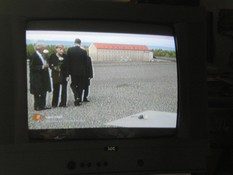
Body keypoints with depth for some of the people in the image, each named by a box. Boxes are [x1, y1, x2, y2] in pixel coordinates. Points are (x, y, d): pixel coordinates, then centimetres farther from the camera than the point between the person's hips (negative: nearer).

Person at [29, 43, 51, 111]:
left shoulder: (43, 55, 10)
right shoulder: (34, 56, -15)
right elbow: (32, 67, -18)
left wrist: (45, 66, 5)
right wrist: (42, 67, -22)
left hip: (44, 77, 8)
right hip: (37, 78, -8)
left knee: (44, 91, 11)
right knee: (37, 93, -1)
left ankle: (43, 105, 20)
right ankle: (37, 106, 8)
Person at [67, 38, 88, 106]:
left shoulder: (69, 50, -7)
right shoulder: (83, 51, -8)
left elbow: (68, 61, -4)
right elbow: (85, 63, -1)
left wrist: (69, 71, 4)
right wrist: (85, 72, 10)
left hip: (73, 71, 0)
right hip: (81, 71, 0)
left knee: (73, 84, 14)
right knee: (80, 86, 9)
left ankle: (76, 97, -8)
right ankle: (79, 100, 11)